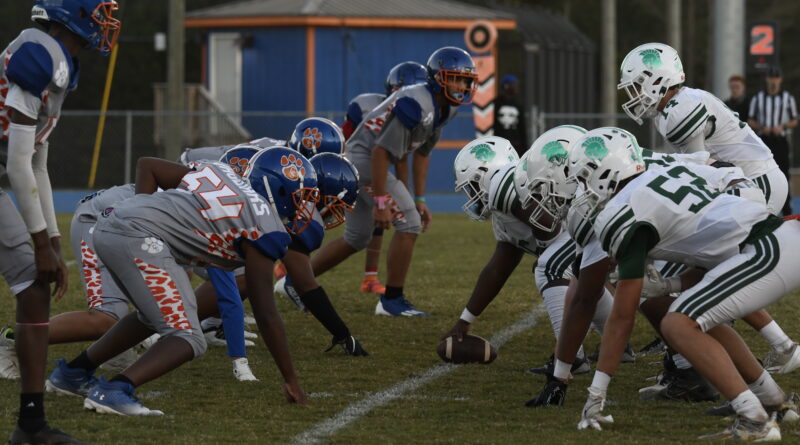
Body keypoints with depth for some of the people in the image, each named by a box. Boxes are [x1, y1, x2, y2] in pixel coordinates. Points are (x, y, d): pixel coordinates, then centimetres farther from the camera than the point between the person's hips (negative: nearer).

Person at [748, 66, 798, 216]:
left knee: (783, 174, -3)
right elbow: (751, 121, 9)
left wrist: (782, 126, -11)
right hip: (764, 140, 1)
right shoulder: (757, 98, 7)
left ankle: (786, 209, 0)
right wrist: (762, 128, -10)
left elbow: (794, 121, 8)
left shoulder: (788, 98, 7)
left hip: (781, 140, -1)